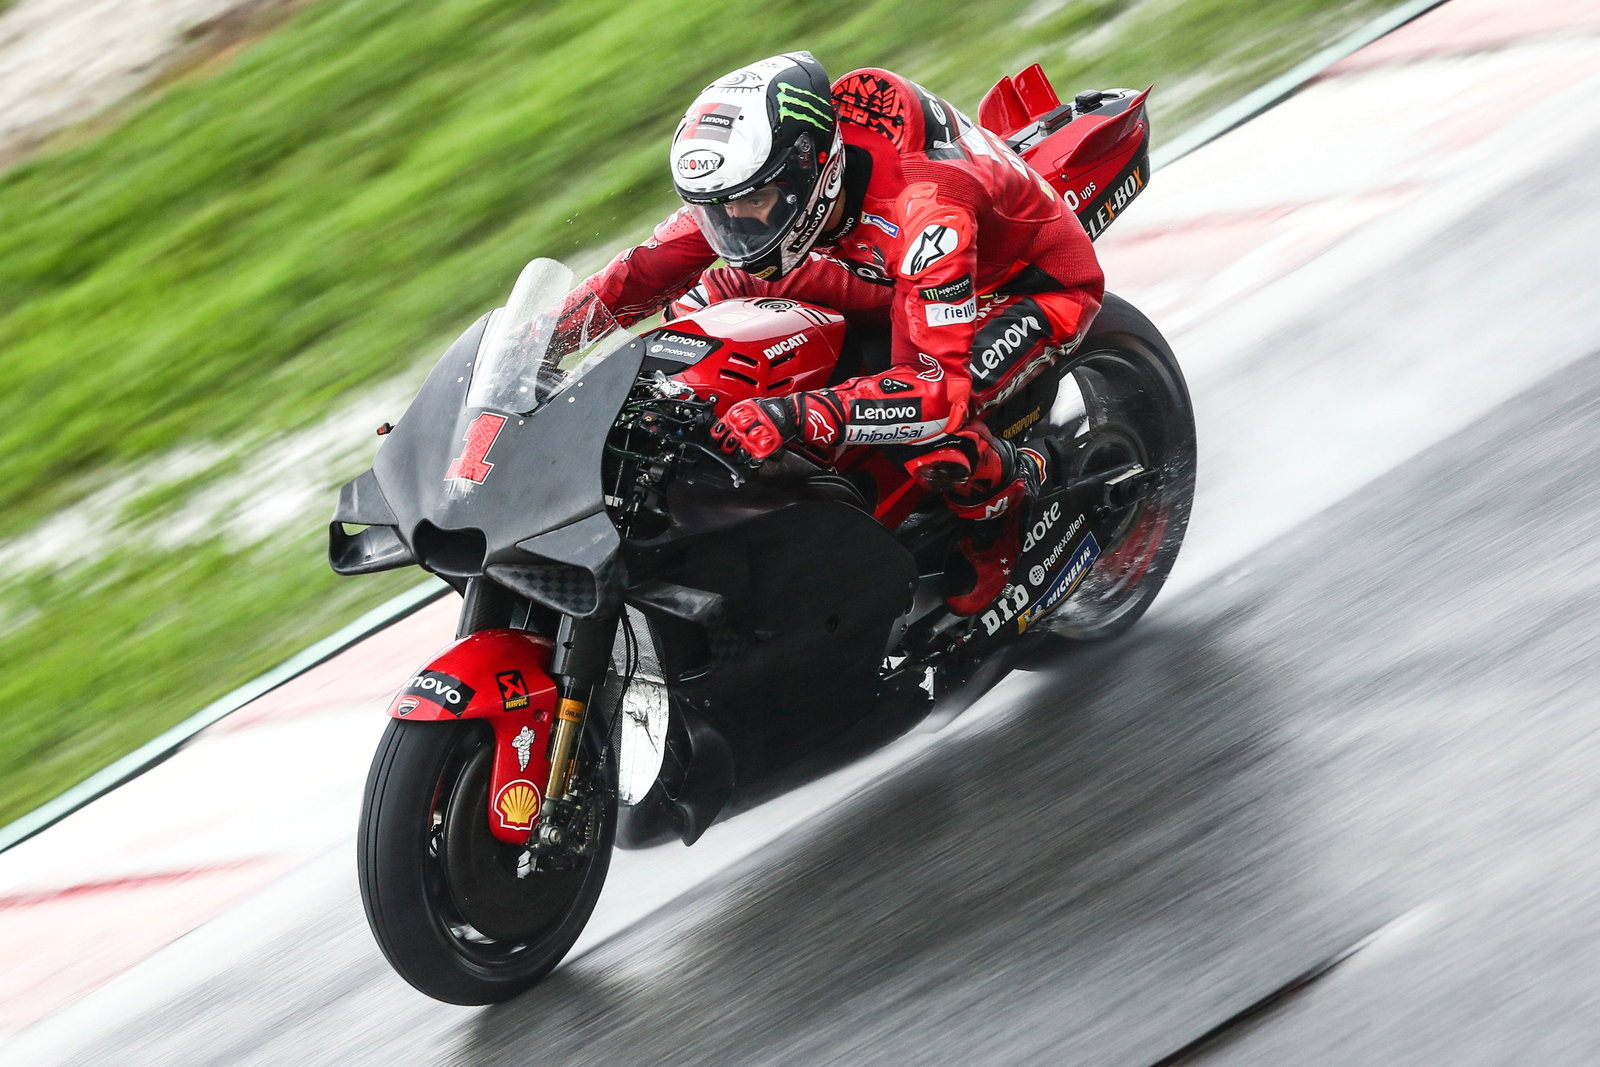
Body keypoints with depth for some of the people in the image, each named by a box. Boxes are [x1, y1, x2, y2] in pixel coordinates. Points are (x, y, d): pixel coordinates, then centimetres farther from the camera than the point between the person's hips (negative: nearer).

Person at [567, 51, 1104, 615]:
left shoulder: (926, 206, -42)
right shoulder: (764, 170, -20)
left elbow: (946, 388, -45)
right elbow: (658, 261, -10)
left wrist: (798, 416, -57)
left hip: (1041, 286, -8)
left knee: (932, 429, -35)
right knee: (731, 282, -5)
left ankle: (1013, 487, 1)